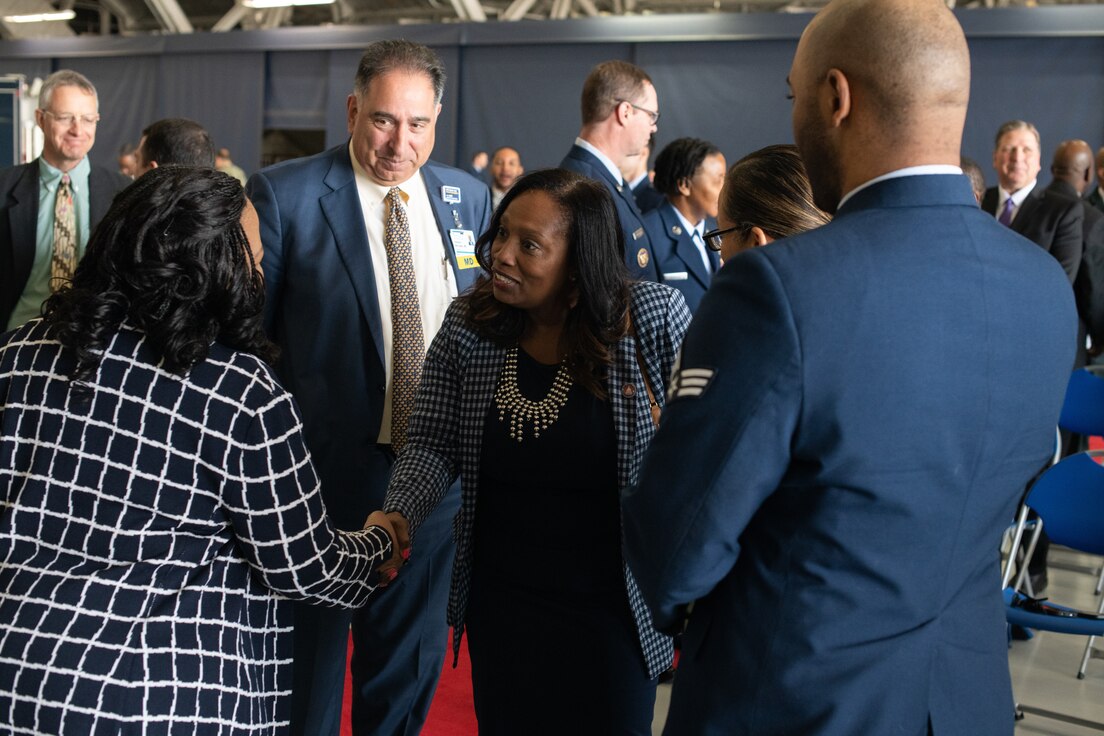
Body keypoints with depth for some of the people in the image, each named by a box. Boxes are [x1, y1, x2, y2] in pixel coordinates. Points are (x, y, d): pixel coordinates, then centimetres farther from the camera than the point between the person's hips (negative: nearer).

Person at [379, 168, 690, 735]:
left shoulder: (655, 318, -15)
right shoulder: (468, 325, -7)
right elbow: (432, 441, -2)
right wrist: (399, 514, -20)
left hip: (615, 607, -2)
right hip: (501, 601, 3)